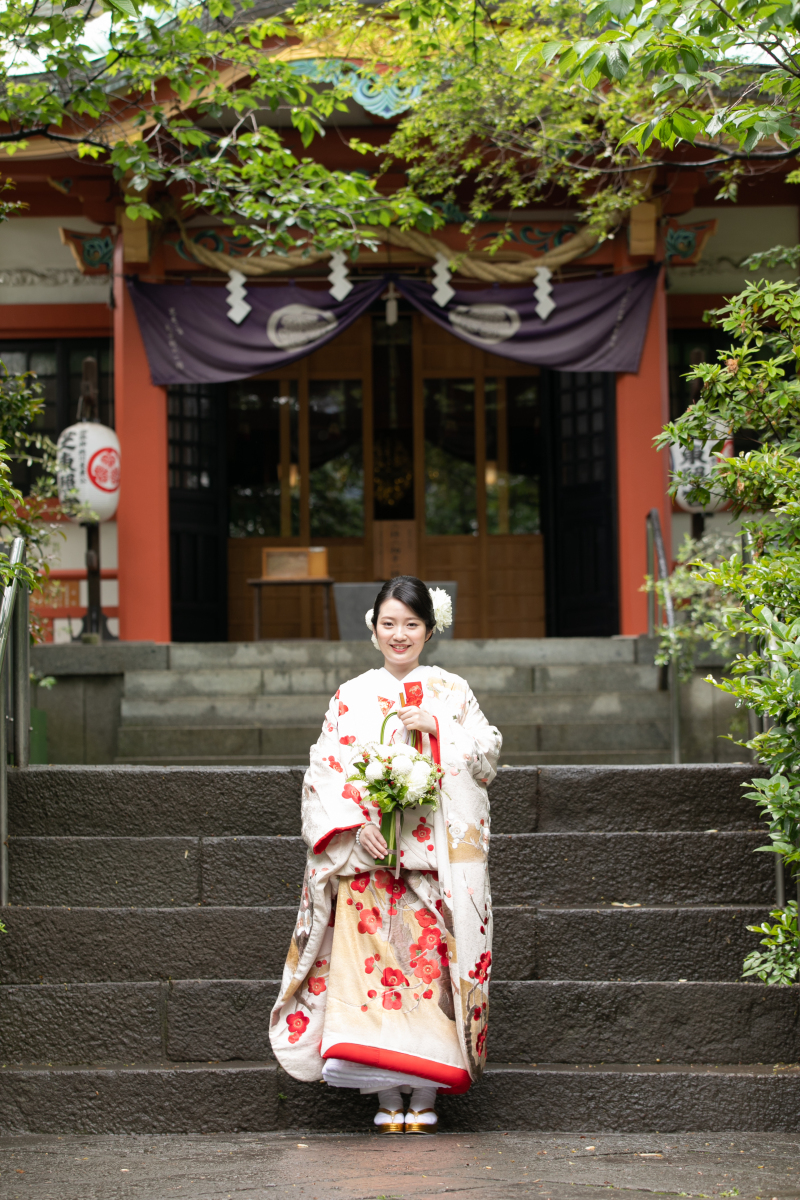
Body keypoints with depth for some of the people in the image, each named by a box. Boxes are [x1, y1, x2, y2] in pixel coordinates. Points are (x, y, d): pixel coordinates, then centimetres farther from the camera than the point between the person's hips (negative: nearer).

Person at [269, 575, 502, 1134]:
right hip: (366, 856, 0)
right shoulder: (352, 697, 11)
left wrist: (437, 729, -10)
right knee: (370, 964, -8)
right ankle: (387, 1097, -3)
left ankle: (425, 1096, 0)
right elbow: (326, 771, 4)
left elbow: (487, 754, 3)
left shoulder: (451, 692, 11)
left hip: (434, 858, 0)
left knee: (430, 962, -6)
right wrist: (355, 825, -10)